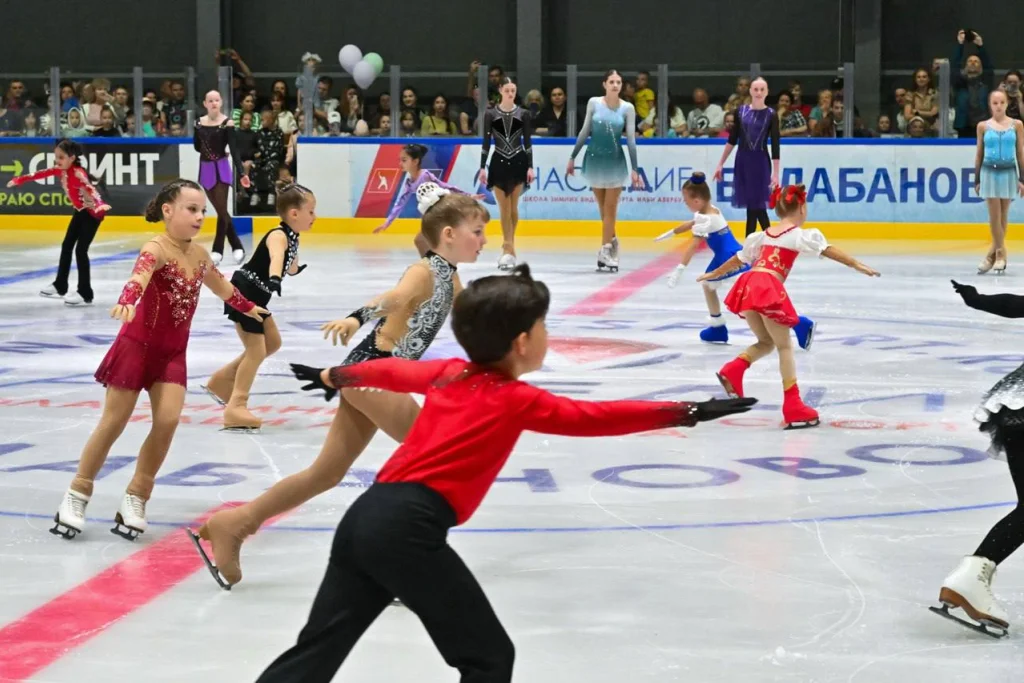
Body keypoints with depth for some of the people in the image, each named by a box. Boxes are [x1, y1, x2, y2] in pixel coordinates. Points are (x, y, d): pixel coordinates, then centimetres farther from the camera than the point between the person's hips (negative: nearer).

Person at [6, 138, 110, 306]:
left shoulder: (78, 173, -28)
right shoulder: (60, 170, -2)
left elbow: (89, 189, -47)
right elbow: (41, 174, 13)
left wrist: (99, 205, -65)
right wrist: (19, 180, 23)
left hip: (92, 213, -10)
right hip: (81, 211, 10)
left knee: (81, 250, -14)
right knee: (66, 246, 16)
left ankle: (85, 294, -10)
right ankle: (60, 286, 29)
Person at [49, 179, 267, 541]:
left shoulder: (199, 255, 4)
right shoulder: (157, 249, -20)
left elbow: (221, 285, 26)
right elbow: (140, 275, -43)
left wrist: (247, 307, 42)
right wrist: (126, 302, -64)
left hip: (173, 353, 6)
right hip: (138, 345, -6)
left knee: (168, 420, -10)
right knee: (113, 422, -1)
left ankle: (136, 497, 4)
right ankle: (77, 494, 13)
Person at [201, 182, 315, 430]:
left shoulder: (292, 237, 8)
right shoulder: (279, 236, -21)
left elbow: (289, 267, 31)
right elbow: (276, 258, -46)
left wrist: (296, 270, 53)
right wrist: (274, 279, -65)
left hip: (255, 296, 10)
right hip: (243, 293, -10)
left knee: (273, 343, 19)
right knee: (256, 351, -7)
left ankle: (222, 380, 26)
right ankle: (235, 408, -3)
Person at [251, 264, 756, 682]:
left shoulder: (449, 374, 20)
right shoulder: (517, 400, 0)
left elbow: (391, 370, 36)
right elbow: (597, 417, -6)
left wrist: (334, 377, 55)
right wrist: (687, 413, -4)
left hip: (364, 516, 8)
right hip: (409, 530, -8)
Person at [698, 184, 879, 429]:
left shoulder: (763, 235, 26)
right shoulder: (801, 235, 8)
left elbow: (738, 259, 35)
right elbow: (829, 251, -5)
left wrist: (713, 274, 48)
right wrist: (858, 265, -9)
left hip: (747, 286, 6)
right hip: (769, 288, -6)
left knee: (766, 342, 21)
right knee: (784, 347, 2)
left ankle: (733, 370, -4)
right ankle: (793, 406, -2)